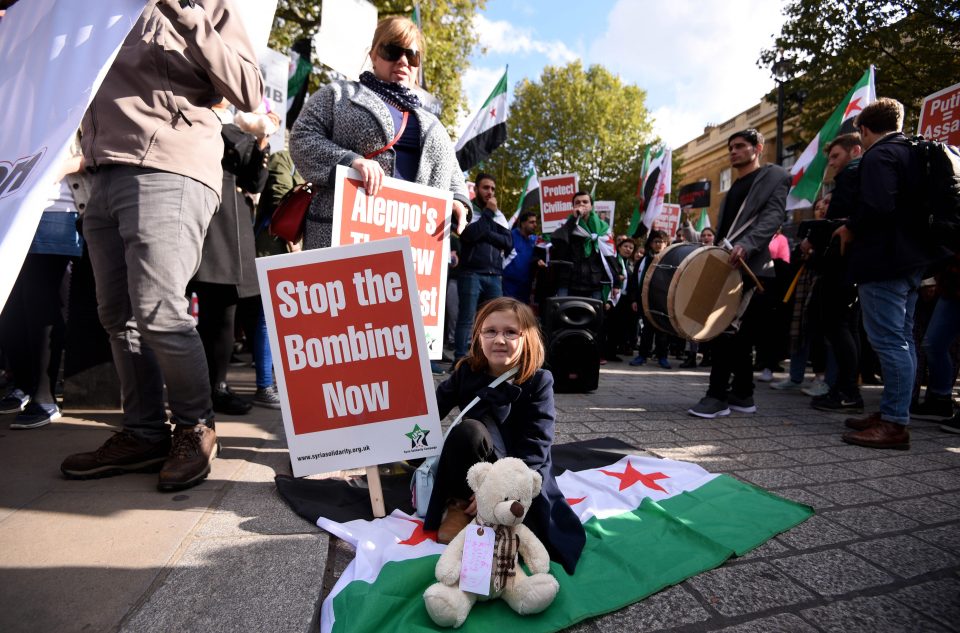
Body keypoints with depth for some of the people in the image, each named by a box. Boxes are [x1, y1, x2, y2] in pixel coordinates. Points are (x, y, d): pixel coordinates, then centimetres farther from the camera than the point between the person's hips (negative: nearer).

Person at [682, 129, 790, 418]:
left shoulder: (774, 176, 5)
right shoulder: (733, 189, 27)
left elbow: (773, 216, -12)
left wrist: (746, 245, -27)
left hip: (748, 265, -7)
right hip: (726, 264, 8)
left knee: (725, 326, -14)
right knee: (737, 329, 8)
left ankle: (717, 395, -10)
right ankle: (743, 394, 14)